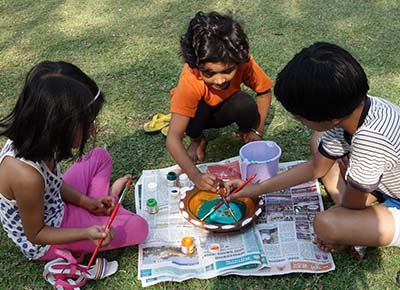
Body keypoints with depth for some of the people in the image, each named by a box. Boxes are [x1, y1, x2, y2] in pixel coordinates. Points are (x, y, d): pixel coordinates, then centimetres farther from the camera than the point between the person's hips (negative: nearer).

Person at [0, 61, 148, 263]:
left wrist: (88, 202, -5)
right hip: (43, 244, -7)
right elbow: (36, 234, -24)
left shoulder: (30, 137, -18)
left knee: (101, 157, 12)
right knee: (138, 228, -7)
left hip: (52, 206, 8)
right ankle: (110, 199, 20)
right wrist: (87, 233, -35)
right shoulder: (26, 177, -42)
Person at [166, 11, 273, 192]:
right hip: (198, 112, -1)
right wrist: (195, 176, -55)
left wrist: (257, 131, -15)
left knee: (247, 105, -32)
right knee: (197, 109, -37)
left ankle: (245, 133, 2)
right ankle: (197, 141, -3)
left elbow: (264, 92, -9)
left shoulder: (244, 63, -31)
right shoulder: (190, 82, -39)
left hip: (224, 109, 2)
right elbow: (173, 138, -43)